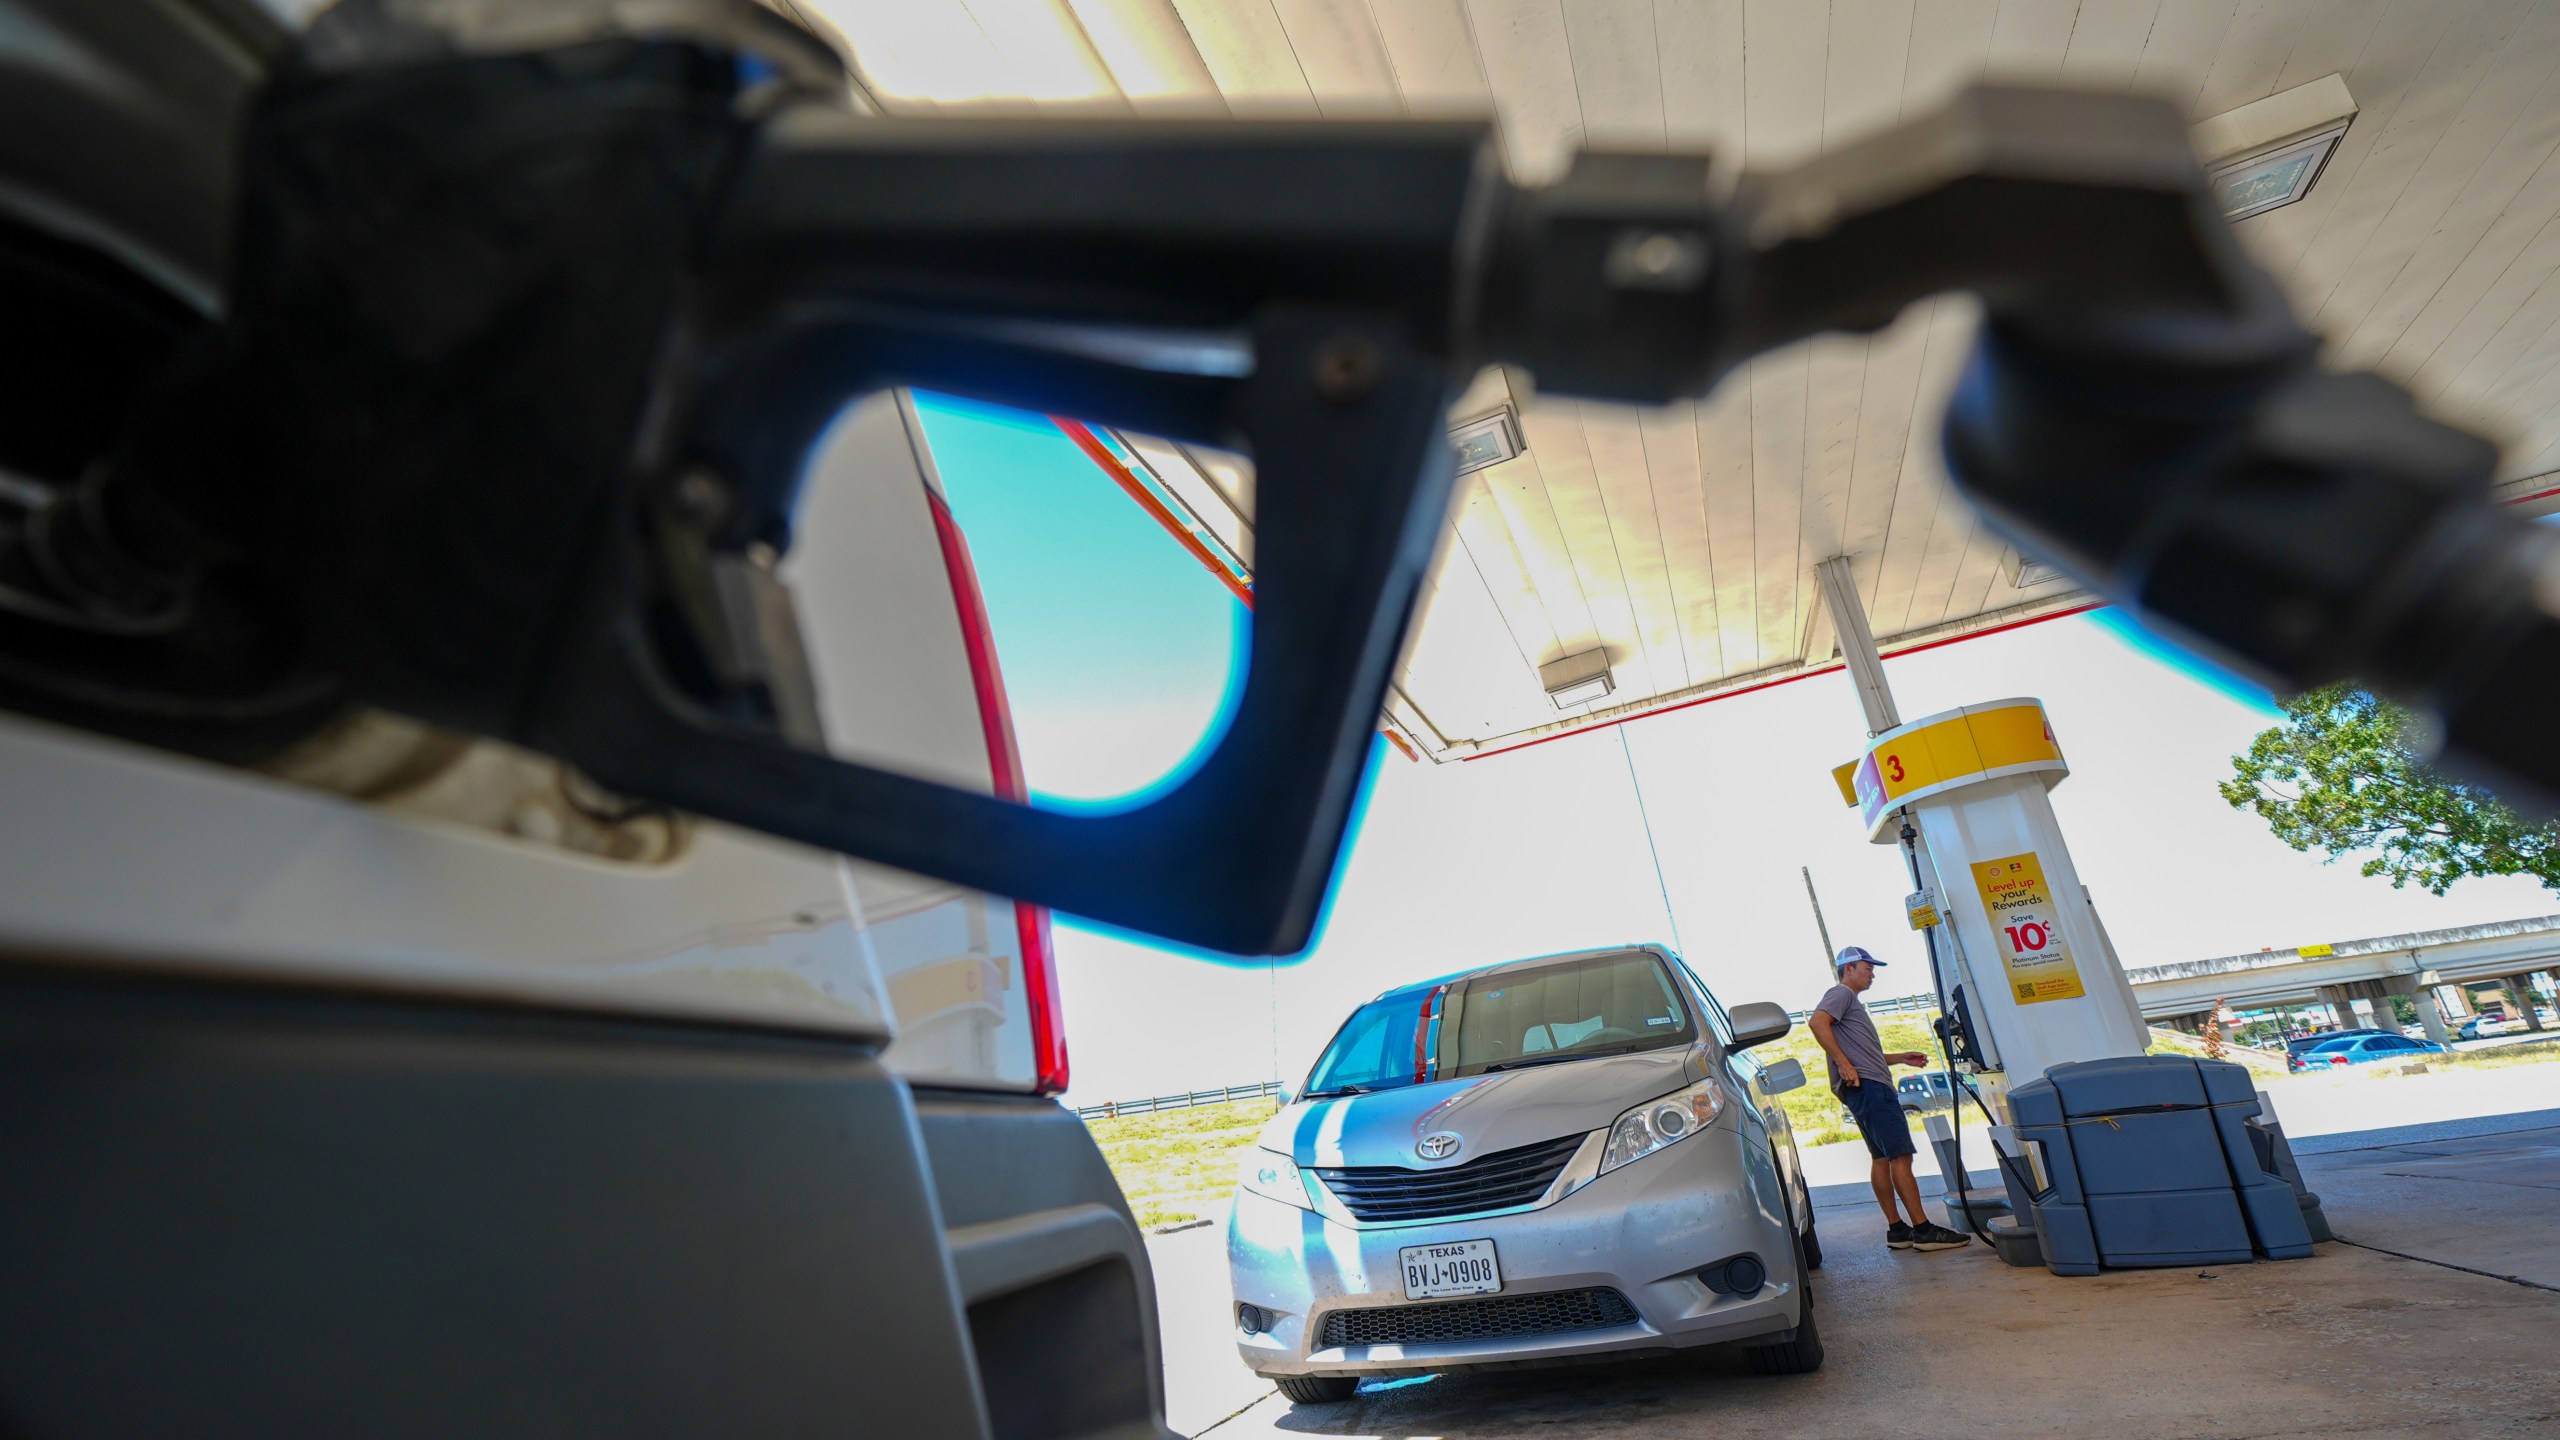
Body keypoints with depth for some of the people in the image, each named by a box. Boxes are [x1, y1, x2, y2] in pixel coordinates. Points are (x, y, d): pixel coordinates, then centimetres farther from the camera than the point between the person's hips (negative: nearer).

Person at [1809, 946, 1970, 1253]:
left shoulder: (1853, 1002, 28)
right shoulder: (1840, 993, -4)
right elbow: (1817, 1022, -23)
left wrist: (1900, 1058, 24)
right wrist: (1843, 1064, -25)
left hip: (1872, 1087, 11)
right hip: (1868, 1086, -11)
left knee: (1881, 1157, 9)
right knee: (1900, 1156, -10)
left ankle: (1897, 1229, 12)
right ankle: (1923, 1230, -9)